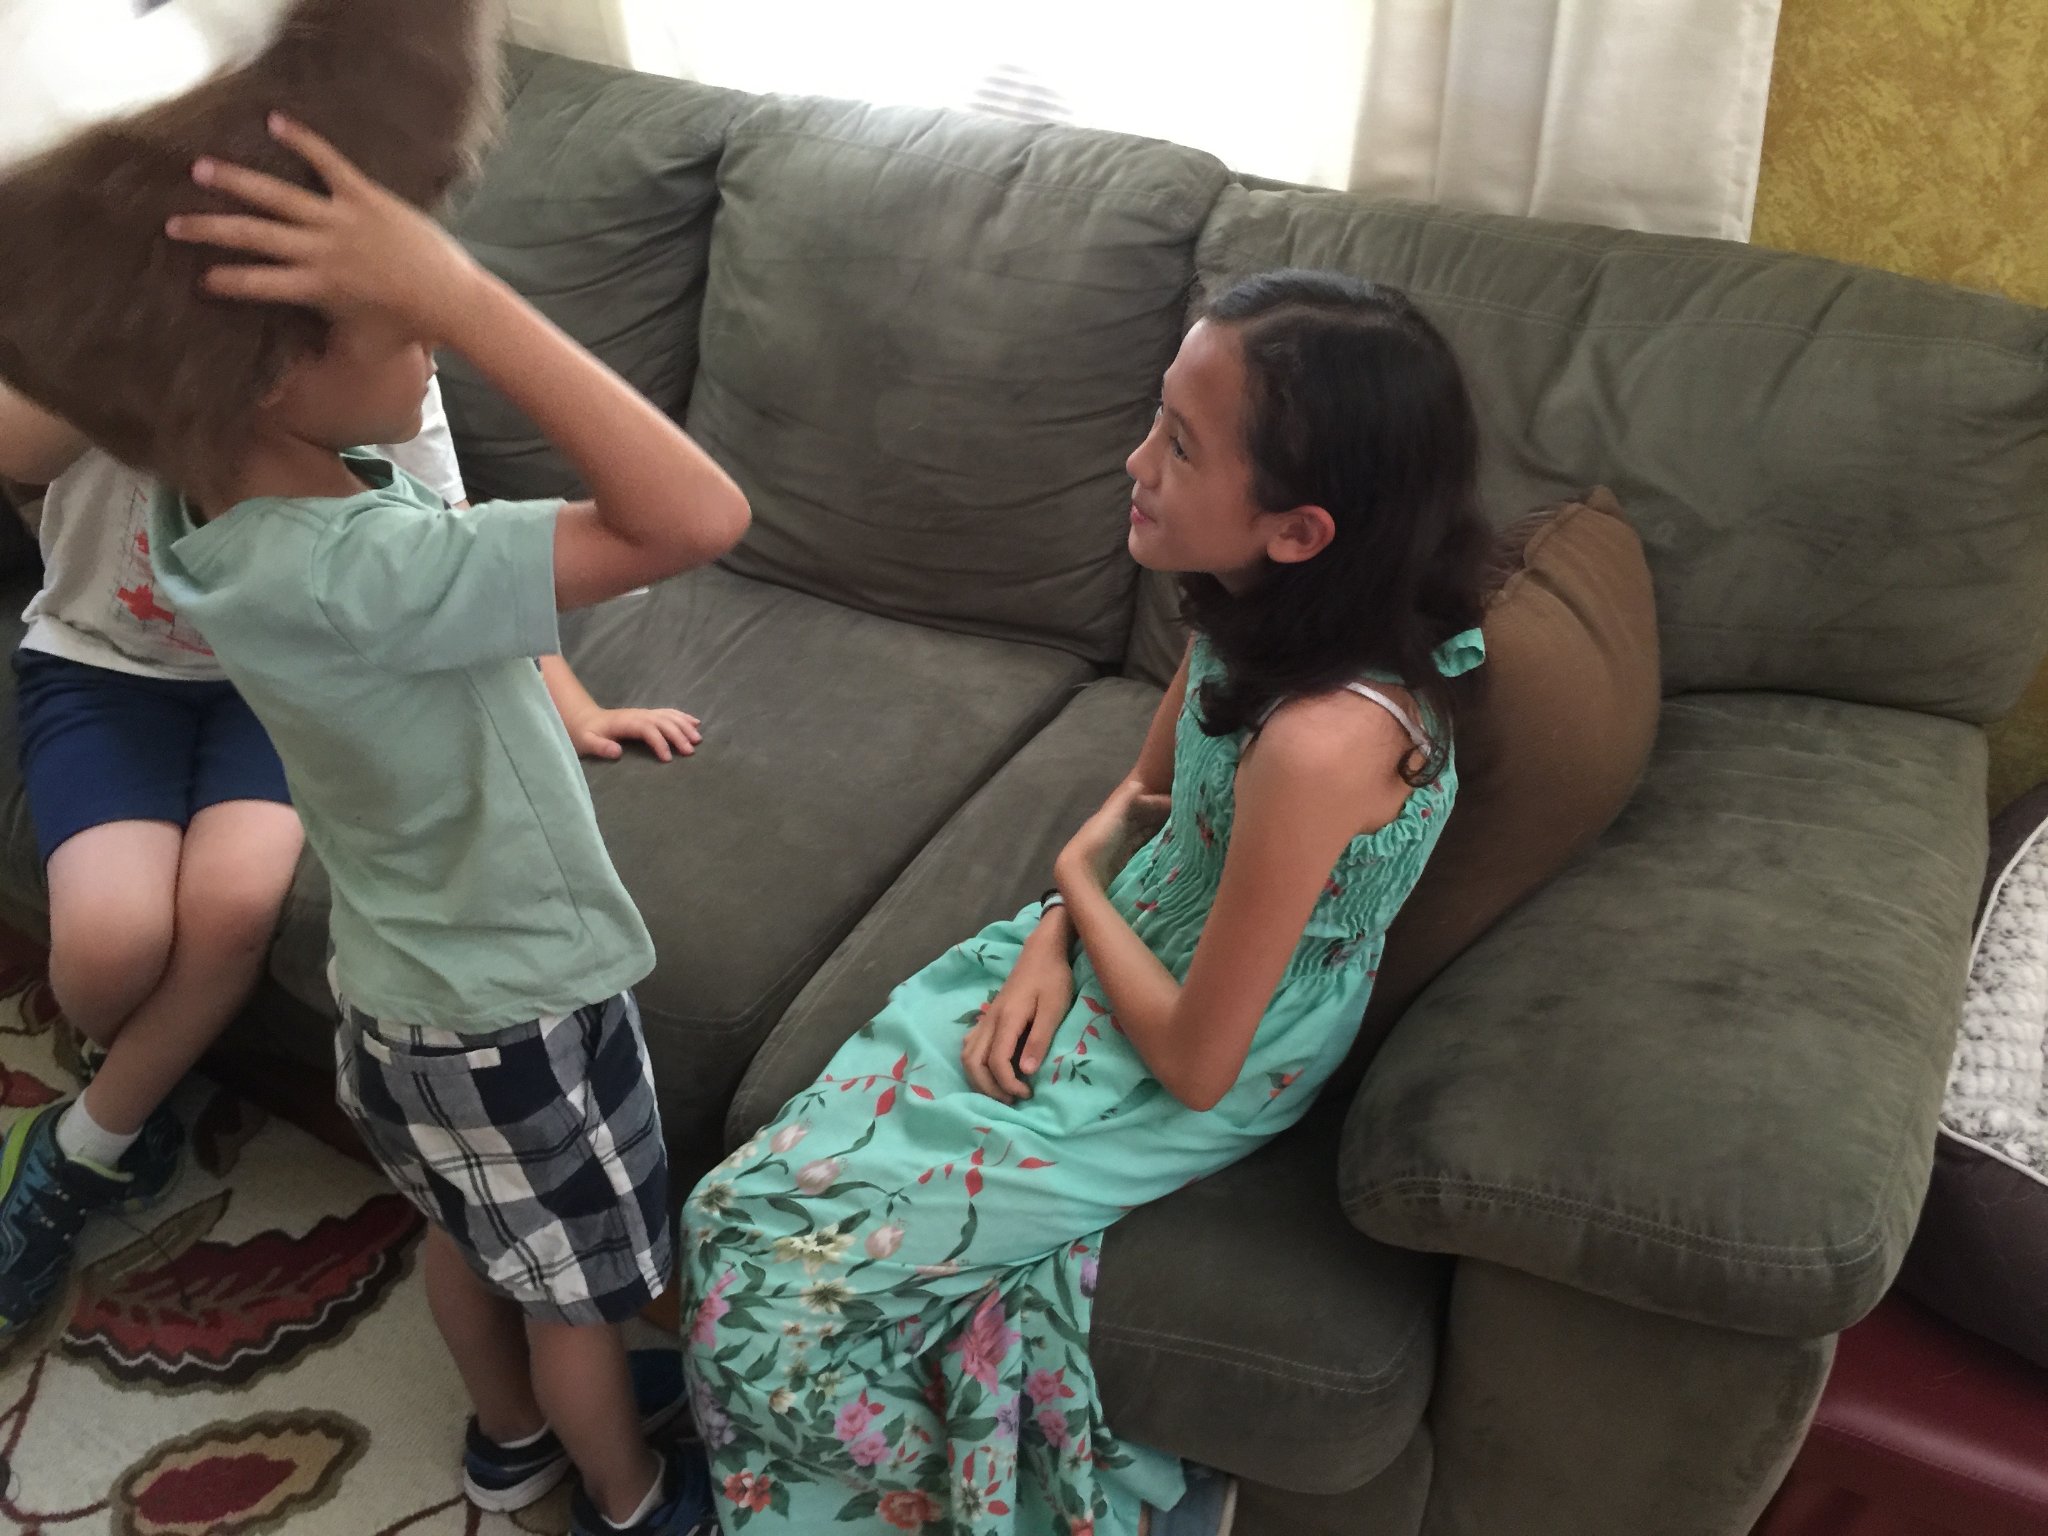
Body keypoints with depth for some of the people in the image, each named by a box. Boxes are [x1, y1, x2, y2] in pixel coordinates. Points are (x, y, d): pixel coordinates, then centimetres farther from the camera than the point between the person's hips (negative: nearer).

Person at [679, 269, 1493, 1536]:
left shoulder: (1324, 741, -36)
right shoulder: (1254, 610, -10)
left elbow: (1194, 1062, -26)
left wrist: (1082, 884, -10)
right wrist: (1049, 948, -8)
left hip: (1190, 1082, -7)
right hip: (1116, 967, 8)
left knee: (768, 1248, -7)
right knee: (779, 1172, 1)